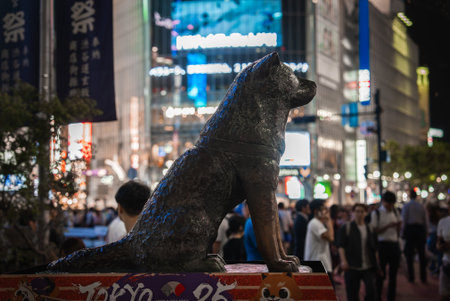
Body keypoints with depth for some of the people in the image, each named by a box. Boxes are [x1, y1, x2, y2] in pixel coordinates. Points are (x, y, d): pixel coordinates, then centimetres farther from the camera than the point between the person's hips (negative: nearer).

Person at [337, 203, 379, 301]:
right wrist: (343, 260, -17)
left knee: (372, 290, -8)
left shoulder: (369, 229, 12)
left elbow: (374, 248, 17)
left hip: (369, 267, 3)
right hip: (352, 267, -3)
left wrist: (376, 263, 12)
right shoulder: (346, 228, 1)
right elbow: (340, 246, -5)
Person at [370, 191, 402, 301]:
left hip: (394, 245, 5)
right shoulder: (376, 213, -4)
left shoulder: (395, 212, 11)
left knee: (393, 274, 9)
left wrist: (398, 225, -1)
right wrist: (388, 226, -19)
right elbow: (374, 231, -10)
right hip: (383, 245, -5)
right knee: (380, 274, -1)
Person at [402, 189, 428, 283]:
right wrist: (426, 232, 14)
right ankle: (423, 278, 10)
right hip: (421, 229, 3)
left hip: (410, 229, -3)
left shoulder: (406, 206, -3)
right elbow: (426, 221, 7)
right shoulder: (421, 206, 6)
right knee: (422, 254, 9)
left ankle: (411, 277, 1)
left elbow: (404, 220, -7)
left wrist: (403, 232, 1)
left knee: (409, 254, 3)